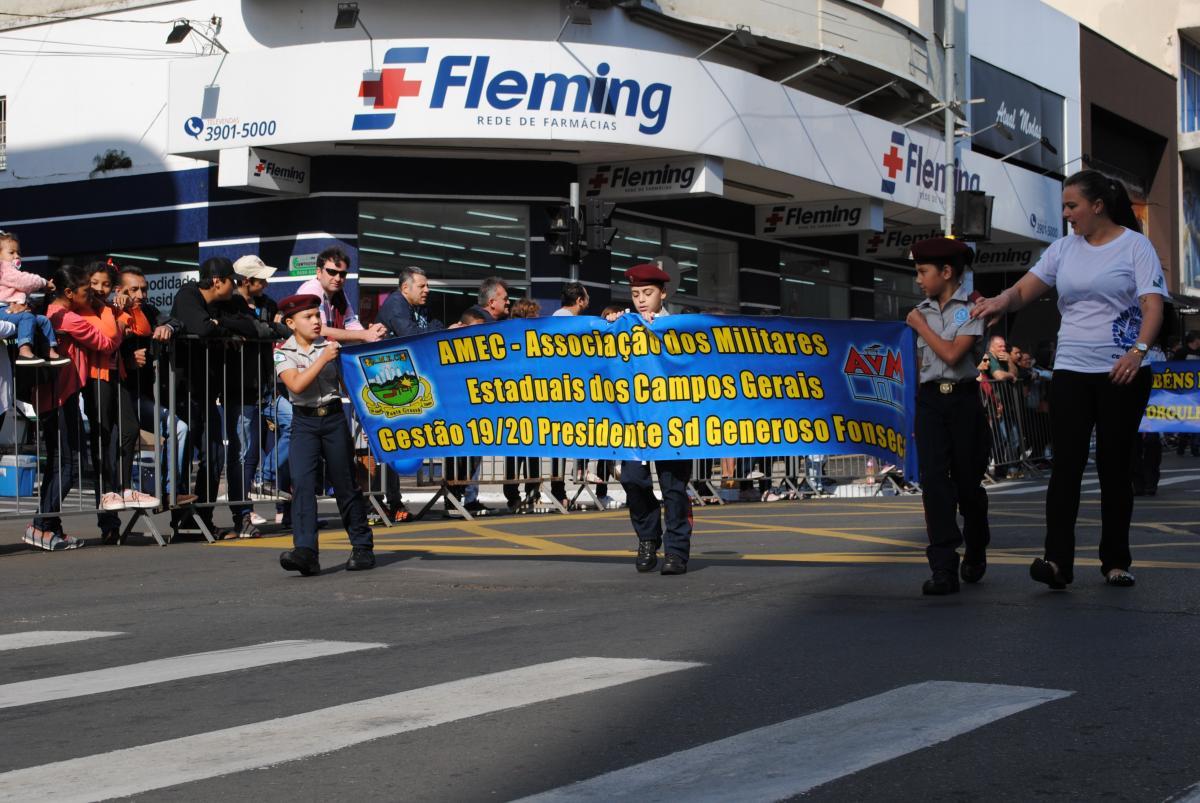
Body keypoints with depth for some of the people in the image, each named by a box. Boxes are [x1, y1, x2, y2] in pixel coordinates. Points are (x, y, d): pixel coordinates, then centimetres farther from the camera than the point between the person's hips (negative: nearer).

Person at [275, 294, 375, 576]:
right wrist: (323, 359, -17)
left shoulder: (331, 346, 6)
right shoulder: (283, 353, 1)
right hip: (304, 422, -1)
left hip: (334, 418, 1)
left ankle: (362, 547, 17)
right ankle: (305, 551, -22)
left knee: (345, 484, 5)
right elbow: (296, 385, -13)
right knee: (302, 482, -15)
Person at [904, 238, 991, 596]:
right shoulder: (922, 311, 12)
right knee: (934, 481, -10)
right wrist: (918, 402, 13)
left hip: (963, 399, -3)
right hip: (929, 401, 3)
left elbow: (953, 354, -16)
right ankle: (943, 569, -13)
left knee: (967, 482, 5)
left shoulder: (971, 308, -4)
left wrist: (921, 326, -6)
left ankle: (975, 553, 31)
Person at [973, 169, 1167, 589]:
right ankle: (1058, 560, -13)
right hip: (1071, 370, 3)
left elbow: (1153, 305, -13)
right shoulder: (1064, 249, 11)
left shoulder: (1135, 246, -3)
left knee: (1115, 467, 4)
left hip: (1123, 373, -3)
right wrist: (1001, 301, -16)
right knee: (1066, 464, -7)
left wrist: (1138, 350, -29)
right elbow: (1023, 290, 7)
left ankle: (1116, 561, 15)